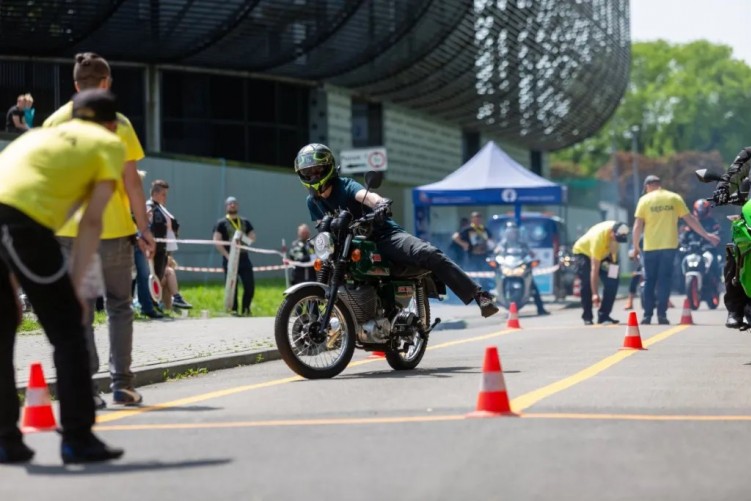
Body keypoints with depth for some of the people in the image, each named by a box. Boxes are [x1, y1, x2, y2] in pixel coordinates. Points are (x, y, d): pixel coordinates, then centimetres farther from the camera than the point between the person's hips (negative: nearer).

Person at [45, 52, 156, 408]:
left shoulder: (54, 123, 3)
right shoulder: (117, 124, -4)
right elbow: (132, 182, -5)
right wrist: (144, 228, 1)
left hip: (68, 231, 2)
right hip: (113, 230, -2)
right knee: (118, 307, 10)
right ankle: (121, 382, 6)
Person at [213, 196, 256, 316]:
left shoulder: (245, 222, 17)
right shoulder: (221, 223, 3)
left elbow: (253, 237, 15)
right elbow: (217, 241, -5)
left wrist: (245, 238, -8)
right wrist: (226, 255, -14)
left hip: (244, 257, 4)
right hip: (230, 259, -4)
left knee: (250, 285, -2)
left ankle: (246, 309, 12)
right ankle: (234, 310, 4)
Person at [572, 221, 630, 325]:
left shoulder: (618, 231, -25)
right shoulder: (599, 238, -41)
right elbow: (594, 270, -39)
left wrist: (614, 260, -7)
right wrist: (595, 294, -40)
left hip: (603, 253, 6)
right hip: (583, 252, -6)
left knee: (612, 282, -9)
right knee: (587, 285, -19)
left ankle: (604, 316, -4)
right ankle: (587, 317, -7)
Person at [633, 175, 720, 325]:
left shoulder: (645, 200, 1)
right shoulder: (674, 198, 5)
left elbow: (638, 226, -4)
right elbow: (690, 219, 5)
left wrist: (636, 246, 5)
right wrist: (707, 235, 12)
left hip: (651, 247, -1)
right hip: (669, 245, 1)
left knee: (649, 281, 8)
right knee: (664, 280, 4)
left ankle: (647, 315, 5)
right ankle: (662, 315, -3)